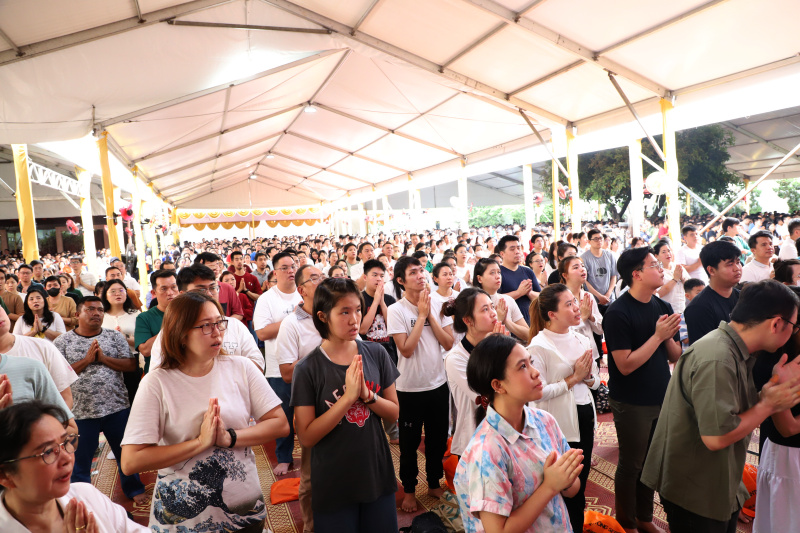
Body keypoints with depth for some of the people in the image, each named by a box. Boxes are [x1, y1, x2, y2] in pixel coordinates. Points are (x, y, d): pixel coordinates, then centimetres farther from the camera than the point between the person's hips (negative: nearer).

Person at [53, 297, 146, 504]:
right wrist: (87, 359, -14)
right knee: (80, 458, 13)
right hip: (81, 411, -1)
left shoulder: (115, 337, 4)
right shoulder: (62, 342, 1)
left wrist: (103, 358, -13)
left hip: (117, 407, 1)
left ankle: (133, 489, 33)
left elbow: (131, 365, -2)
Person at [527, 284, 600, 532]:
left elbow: (596, 381, 11)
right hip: (560, 423, -6)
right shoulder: (539, 346, -17)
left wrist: (588, 377, -11)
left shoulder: (582, 339, 3)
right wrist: (573, 378, -17)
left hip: (585, 416, 6)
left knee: (581, 479, 19)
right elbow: (538, 392, -24)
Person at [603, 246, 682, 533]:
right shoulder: (618, 313, -18)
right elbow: (625, 365, -22)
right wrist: (657, 335, -22)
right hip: (632, 404, -6)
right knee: (631, 465, 9)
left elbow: (676, 357, 5)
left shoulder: (663, 307, 2)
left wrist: (669, 336, -15)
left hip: (661, 399, 6)